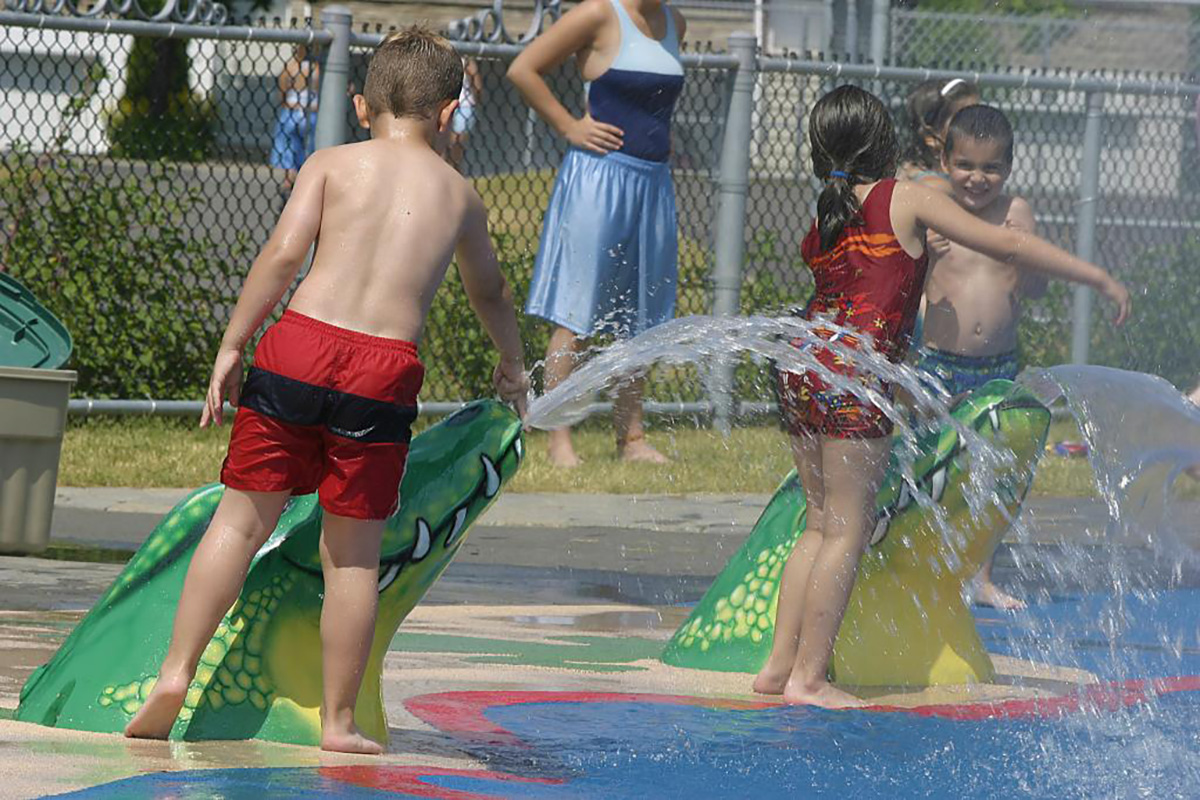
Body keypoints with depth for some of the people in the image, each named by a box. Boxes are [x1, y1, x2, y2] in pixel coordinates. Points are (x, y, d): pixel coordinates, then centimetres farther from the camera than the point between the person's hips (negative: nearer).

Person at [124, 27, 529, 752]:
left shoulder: (332, 164, 12)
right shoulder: (460, 195, 18)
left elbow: (284, 253, -2)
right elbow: (491, 293, 34)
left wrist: (232, 346, 1)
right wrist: (513, 365, 52)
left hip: (300, 342, 0)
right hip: (385, 366, 0)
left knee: (243, 520, 6)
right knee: (353, 553, 7)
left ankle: (175, 674, -1)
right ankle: (338, 720, 9)